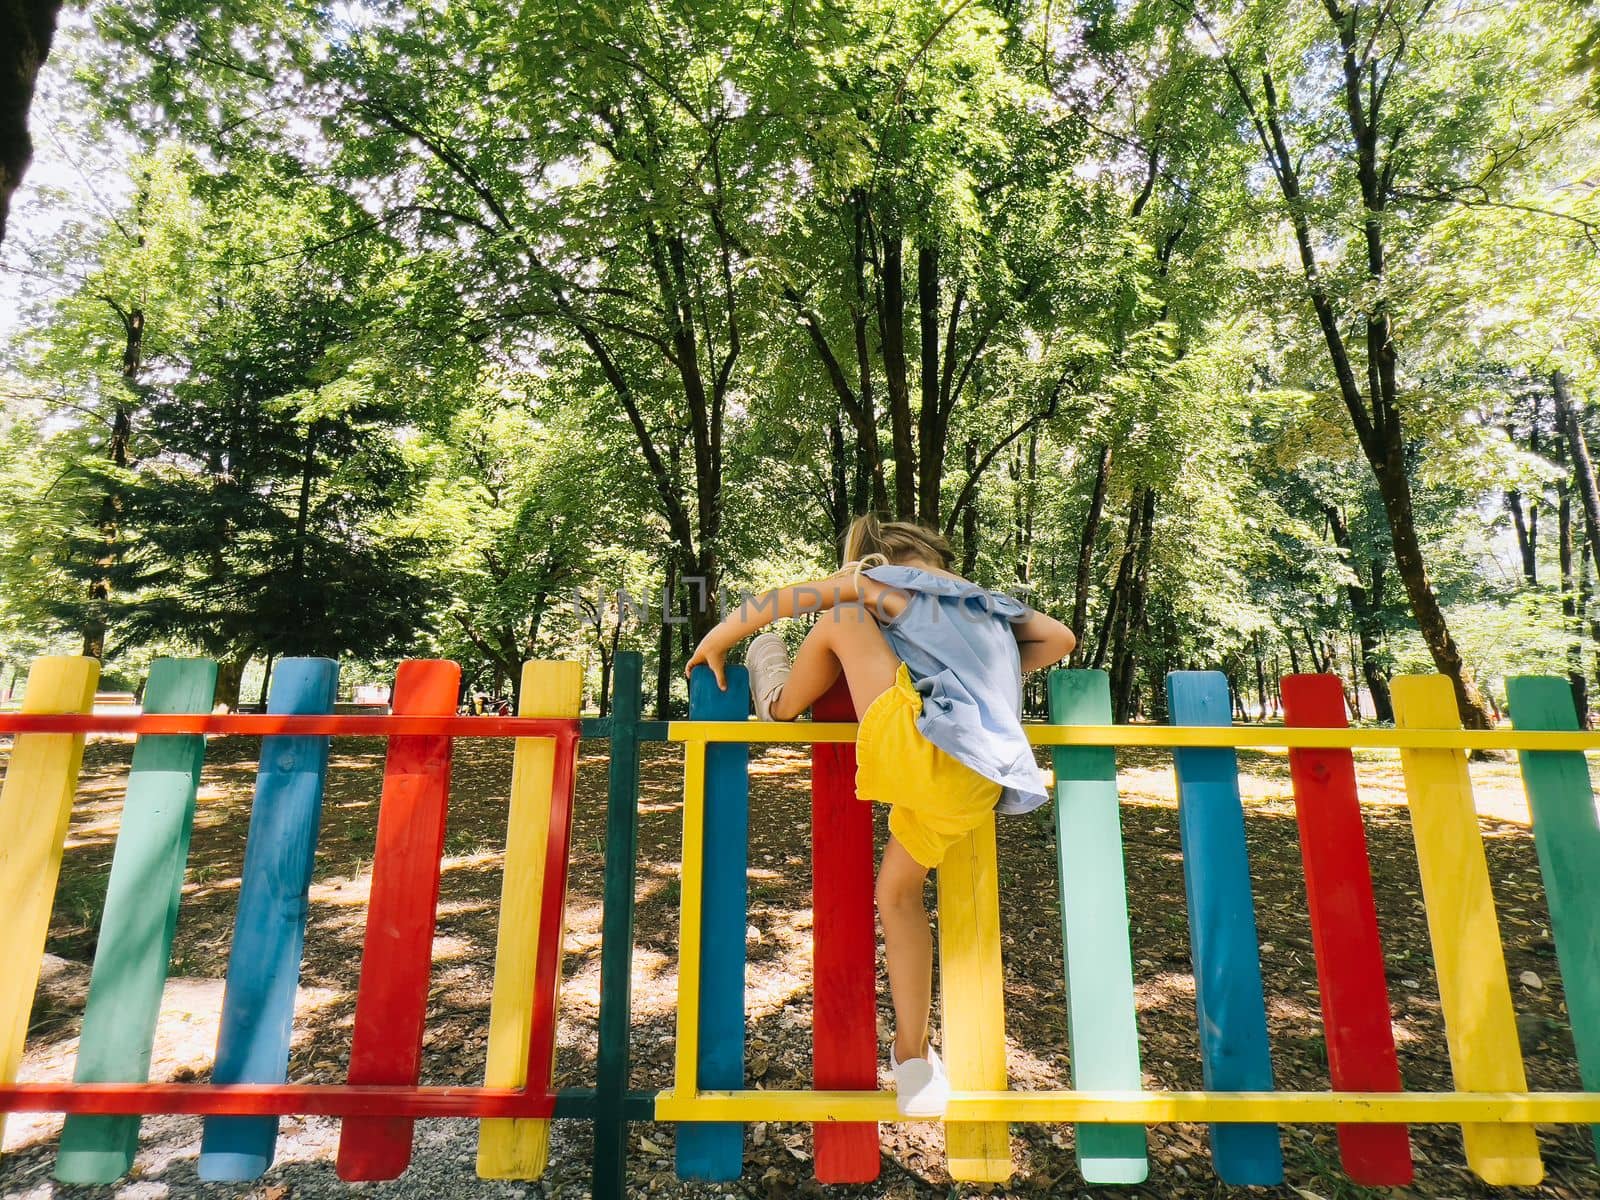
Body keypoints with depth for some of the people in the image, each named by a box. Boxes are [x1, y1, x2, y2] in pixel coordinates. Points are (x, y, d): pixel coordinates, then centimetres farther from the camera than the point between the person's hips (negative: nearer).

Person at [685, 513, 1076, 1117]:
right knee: (897, 890, 23)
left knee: (841, 619, 7)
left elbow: (783, 598, 5)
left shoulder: (888, 582, 9)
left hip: (923, 749, -8)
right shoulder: (988, 604, 27)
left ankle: (779, 704, 30)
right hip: (978, 784, 8)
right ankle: (913, 1056, 27)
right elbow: (1061, 639, 33)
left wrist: (718, 637, 19)